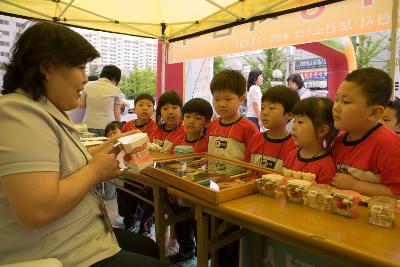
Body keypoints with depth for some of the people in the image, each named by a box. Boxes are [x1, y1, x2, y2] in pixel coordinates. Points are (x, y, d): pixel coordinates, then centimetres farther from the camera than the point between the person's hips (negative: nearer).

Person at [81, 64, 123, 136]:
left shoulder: (88, 85, 5)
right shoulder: (116, 90, -2)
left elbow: (81, 105, 11)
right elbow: (117, 114, 1)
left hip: (89, 126, 3)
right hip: (107, 128, -3)